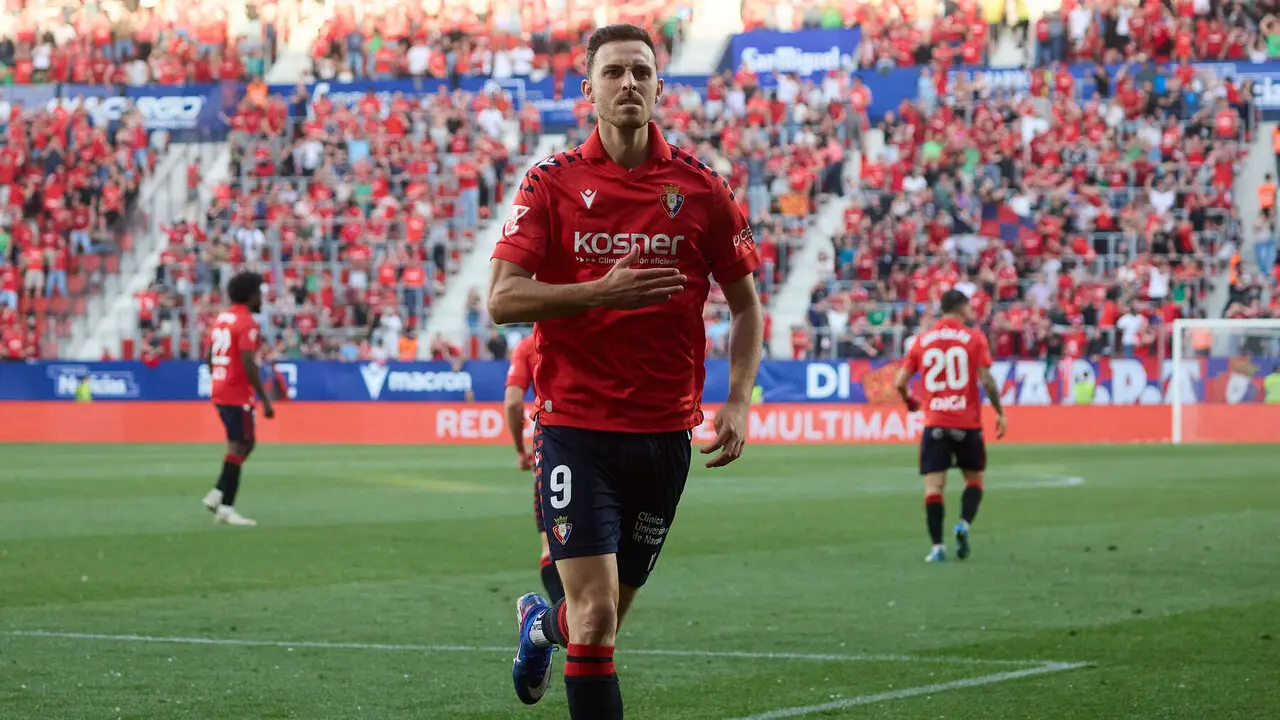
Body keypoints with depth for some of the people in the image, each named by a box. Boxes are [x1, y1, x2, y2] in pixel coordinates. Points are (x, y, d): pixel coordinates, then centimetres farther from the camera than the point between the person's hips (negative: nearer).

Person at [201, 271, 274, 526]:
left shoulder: (221, 319, 14)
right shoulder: (247, 323, -13)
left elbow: (210, 359, 18)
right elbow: (249, 364, -21)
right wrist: (265, 399, -18)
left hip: (220, 392, 9)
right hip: (238, 395, -9)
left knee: (246, 442, 17)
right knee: (238, 447, -5)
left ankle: (218, 494, 9)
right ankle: (226, 508, -6)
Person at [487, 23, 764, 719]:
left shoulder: (701, 187, 2)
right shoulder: (551, 183, -2)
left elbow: (745, 304, 10)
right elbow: (503, 298, -8)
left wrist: (737, 402, -3)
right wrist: (602, 292, -22)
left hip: (665, 430, 3)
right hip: (576, 423, -3)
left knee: (608, 616, 15)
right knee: (597, 615, -14)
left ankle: (543, 622, 49)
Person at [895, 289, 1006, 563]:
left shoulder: (922, 340, 6)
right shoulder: (974, 337, -2)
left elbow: (900, 382, 4)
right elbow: (986, 380, -9)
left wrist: (910, 402, 24)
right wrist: (1000, 413, 1)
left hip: (934, 424, 1)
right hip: (967, 423, -1)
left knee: (933, 485, 0)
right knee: (975, 478, 16)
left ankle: (937, 546, -7)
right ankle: (964, 523, -7)